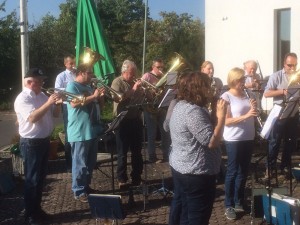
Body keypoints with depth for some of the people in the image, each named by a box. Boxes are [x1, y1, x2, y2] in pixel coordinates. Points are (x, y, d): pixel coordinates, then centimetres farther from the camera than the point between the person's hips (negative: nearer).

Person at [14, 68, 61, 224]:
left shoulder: (42, 96, 9)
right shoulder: (22, 98, -14)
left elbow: (55, 114, 13)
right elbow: (32, 118, -28)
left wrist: (57, 103, -6)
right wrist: (48, 103, -29)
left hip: (44, 141, 8)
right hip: (31, 143, -8)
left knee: (41, 177, 17)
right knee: (32, 179, 2)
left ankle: (37, 209, 31)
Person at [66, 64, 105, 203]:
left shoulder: (89, 87, 19)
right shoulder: (72, 86, -7)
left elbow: (98, 104, 22)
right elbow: (74, 103, -23)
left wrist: (101, 96, 1)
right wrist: (93, 96, -21)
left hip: (93, 130, 9)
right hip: (80, 132, -9)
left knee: (91, 162, 15)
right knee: (80, 163, -5)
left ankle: (86, 186, 27)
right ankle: (78, 191, 2)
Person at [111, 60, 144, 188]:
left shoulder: (135, 82, 13)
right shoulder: (117, 82, -6)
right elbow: (117, 98, -23)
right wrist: (133, 89, -24)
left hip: (136, 120, 6)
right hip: (123, 121, -6)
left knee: (137, 151, 13)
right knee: (122, 152, 2)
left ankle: (136, 177, 24)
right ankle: (122, 179, 10)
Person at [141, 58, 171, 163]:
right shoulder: (147, 76, -4)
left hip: (162, 108, 6)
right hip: (150, 108, -5)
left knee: (166, 133, 8)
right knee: (152, 134, 1)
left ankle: (167, 156, 19)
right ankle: (152, 157, 9)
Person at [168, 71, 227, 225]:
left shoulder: (180, 106, 7)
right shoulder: (194, 111, -25)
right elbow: (212, 142, -27)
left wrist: (214, 115, 7)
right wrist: (221, 117, -20)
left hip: (179, 167, 10)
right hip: (197, 173, -10)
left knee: (181, 207, 25)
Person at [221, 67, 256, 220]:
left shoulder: (246, 95, 8)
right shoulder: (226, 97, -9)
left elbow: (252, 116, 15)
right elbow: (226, 121, -16)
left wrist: (254, 109, -6)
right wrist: (245, 115, -25)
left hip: (248, 138, 6)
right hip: (233, 139, -6)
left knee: (243, 172, 14)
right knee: (232, 172, 2)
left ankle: (239, 202, 27)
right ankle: (229, 206, 13)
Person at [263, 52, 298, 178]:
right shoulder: (276, 76, -5)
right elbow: (266, 94, -11)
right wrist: (283, 91, -22)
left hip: (294, 113, 4)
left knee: (291, 142, 11)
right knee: (274, 142, 3)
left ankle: (285, 167, 25)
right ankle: (270, 168, 13)